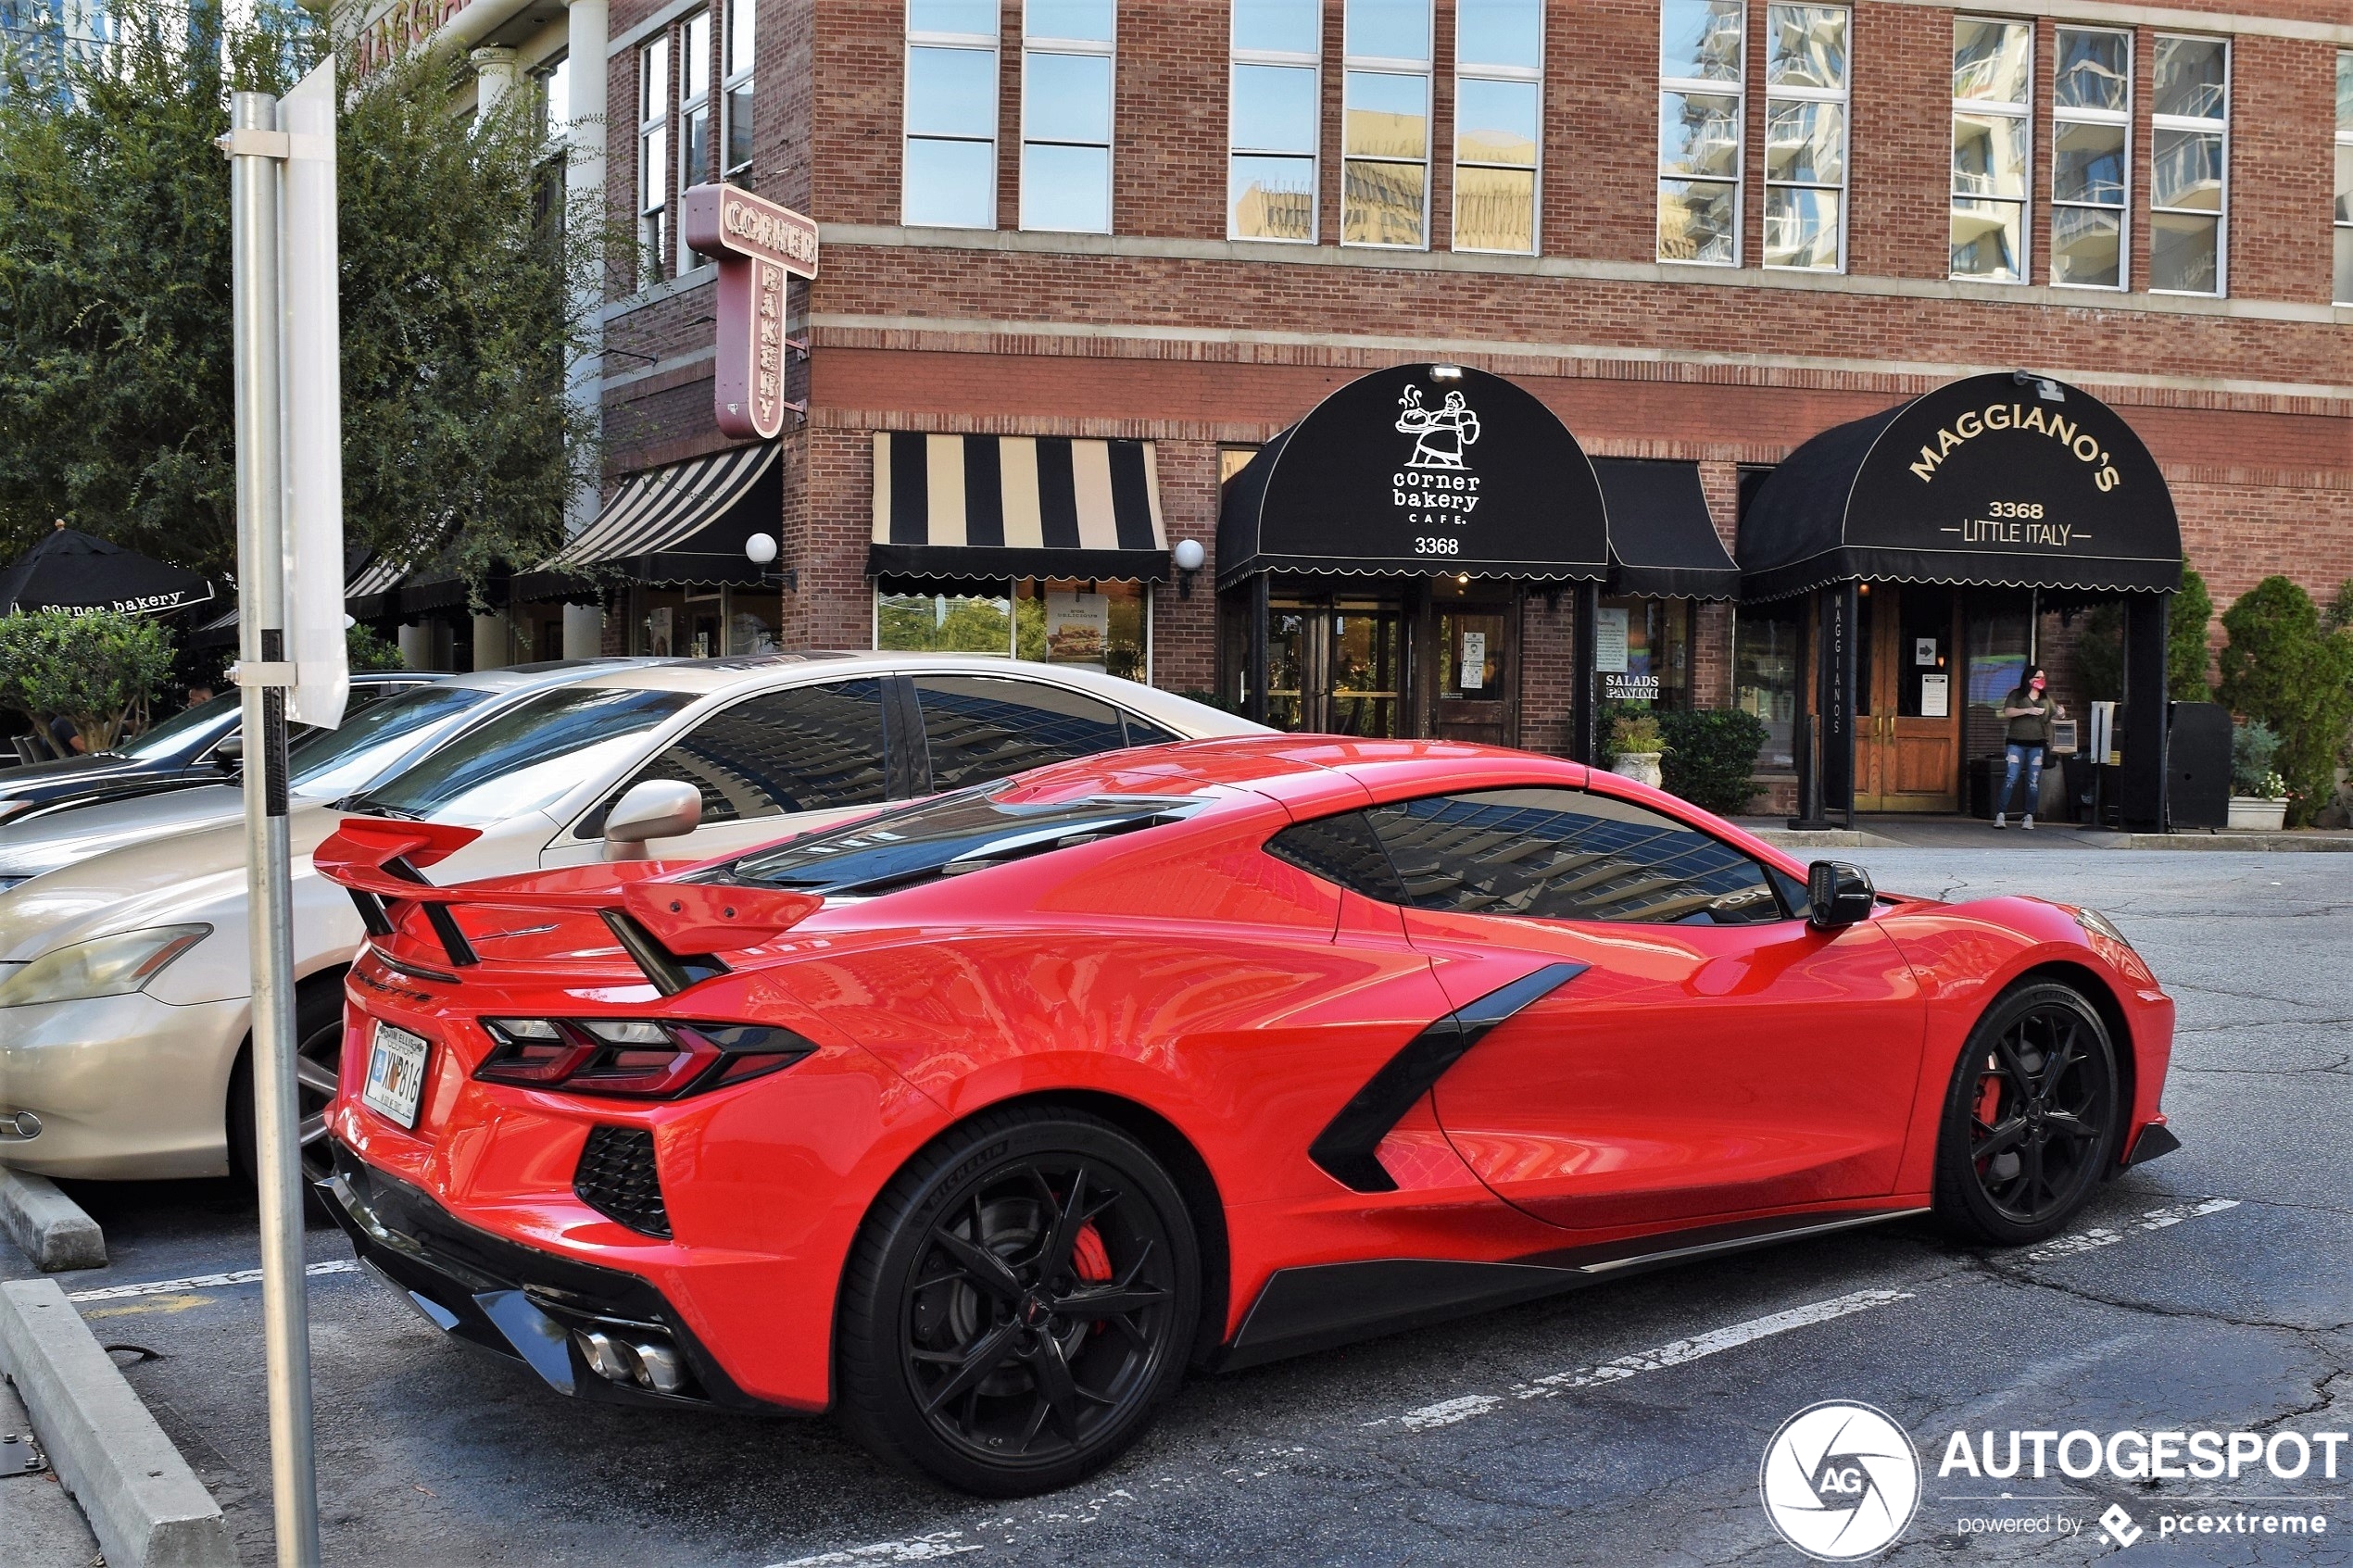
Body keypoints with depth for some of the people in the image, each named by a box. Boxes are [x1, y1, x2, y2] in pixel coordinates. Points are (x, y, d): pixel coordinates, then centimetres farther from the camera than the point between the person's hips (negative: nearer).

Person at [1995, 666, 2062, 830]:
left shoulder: (2046, 698, 17)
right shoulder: (2016, 695, 6)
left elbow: (2053, 715, 15)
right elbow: (2007, 712, -7)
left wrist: (2060, 714, -7)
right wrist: (2028, 710, -17)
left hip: (2037, 744, 3)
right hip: (2016, 743, -3)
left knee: (2034, 782, 1)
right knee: (2010, 779, -9)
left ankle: (2029, 817, 6)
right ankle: (2000, 815, -5)